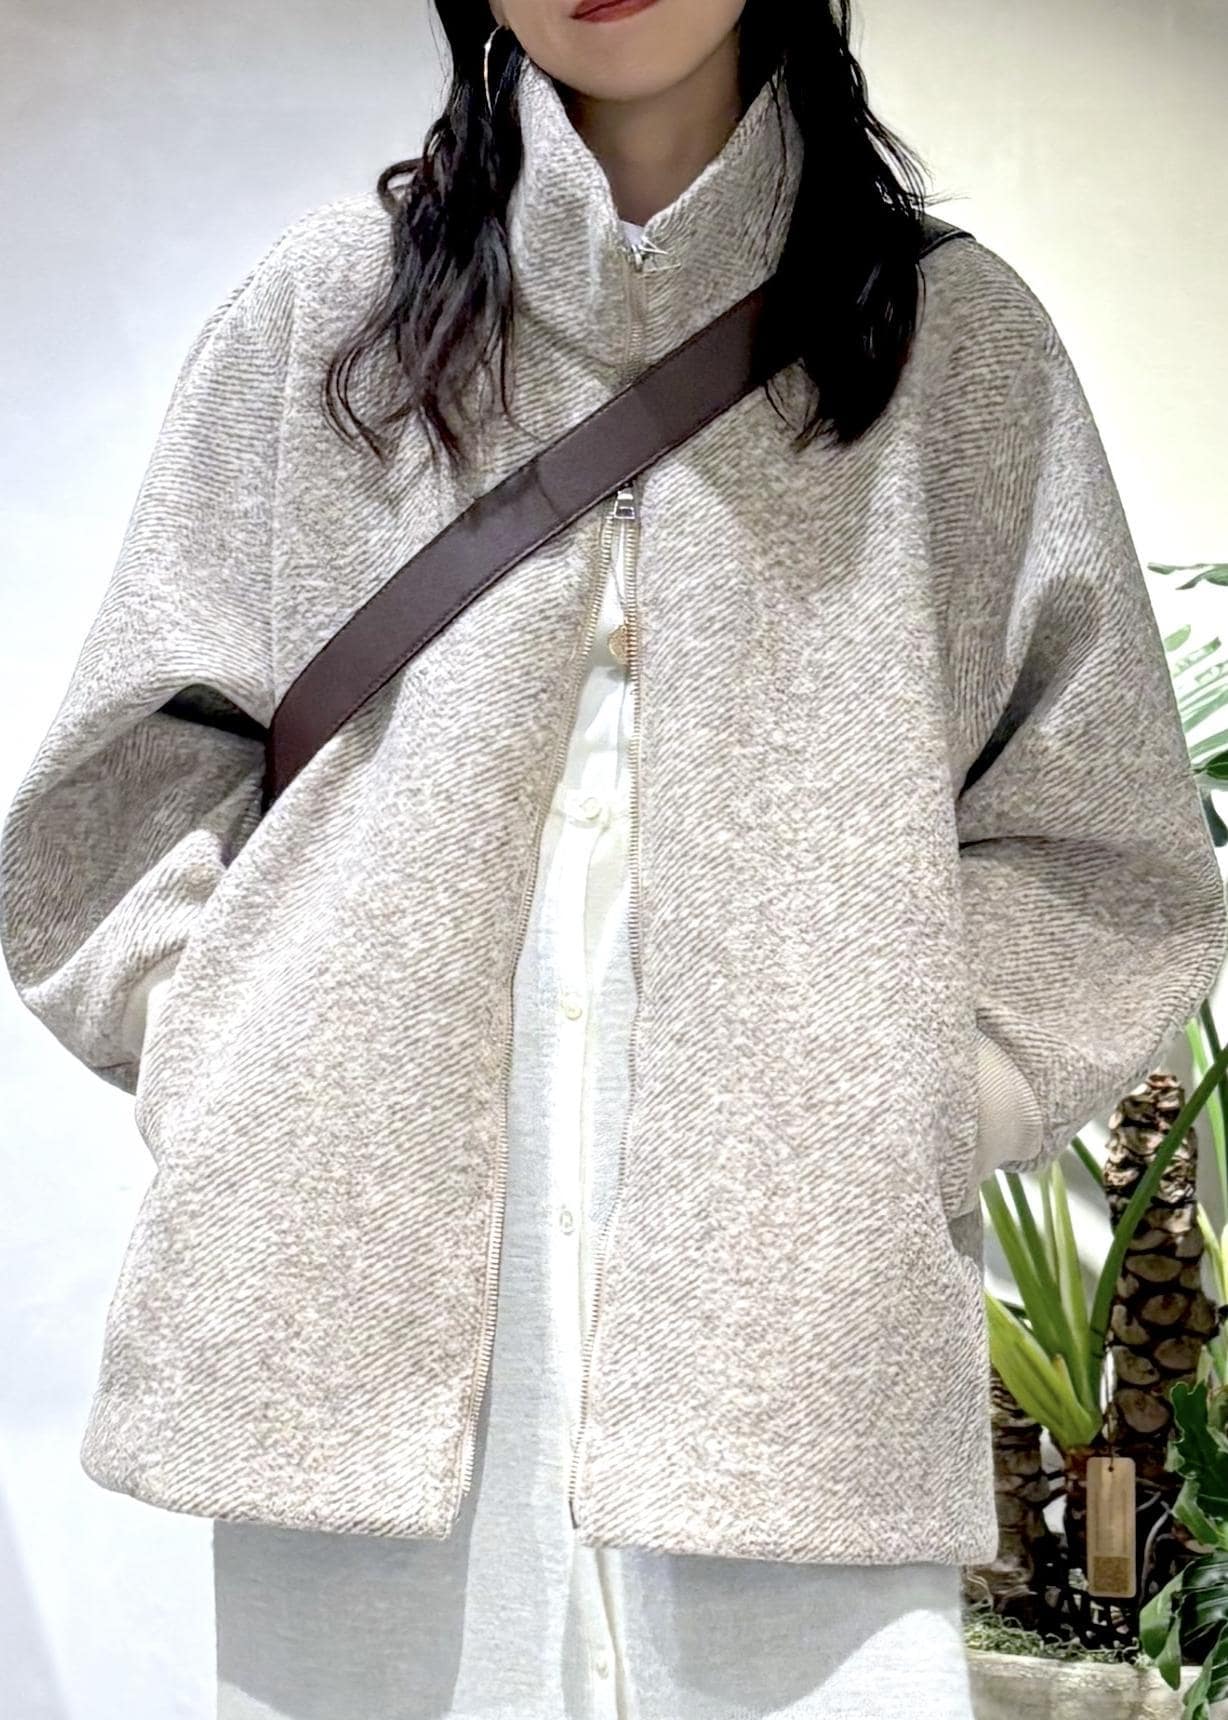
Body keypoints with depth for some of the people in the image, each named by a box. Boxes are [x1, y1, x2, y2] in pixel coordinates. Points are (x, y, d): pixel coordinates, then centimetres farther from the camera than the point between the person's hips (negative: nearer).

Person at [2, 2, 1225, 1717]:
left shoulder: (959, 337, 11)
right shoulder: (321, 314, 11)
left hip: (801, 1317, 0)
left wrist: (873, 1099, -4)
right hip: (359, 1293, 1)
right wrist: (253, 1088, -2)